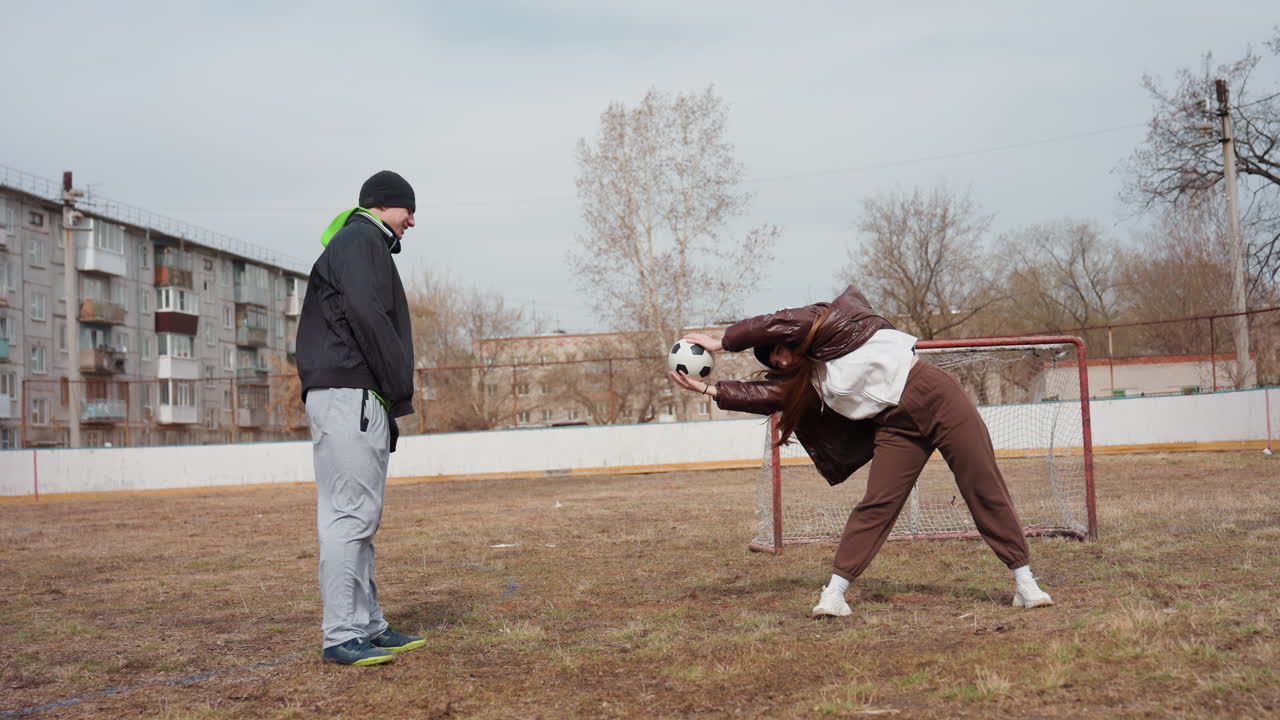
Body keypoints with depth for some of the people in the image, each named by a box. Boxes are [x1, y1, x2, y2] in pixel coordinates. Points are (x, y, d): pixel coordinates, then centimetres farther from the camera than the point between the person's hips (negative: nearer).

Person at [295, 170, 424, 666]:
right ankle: (342, 637, -7)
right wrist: (401, 386, -14)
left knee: (361, 516, 12)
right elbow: (367, 315, -19)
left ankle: (369, 626, 18)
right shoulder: (359, 241, -5)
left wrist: (391, 398, 12)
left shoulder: (363, 246, 27)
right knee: (349, 514, -10)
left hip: (365, 400, 11)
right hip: (348, 396, -11)